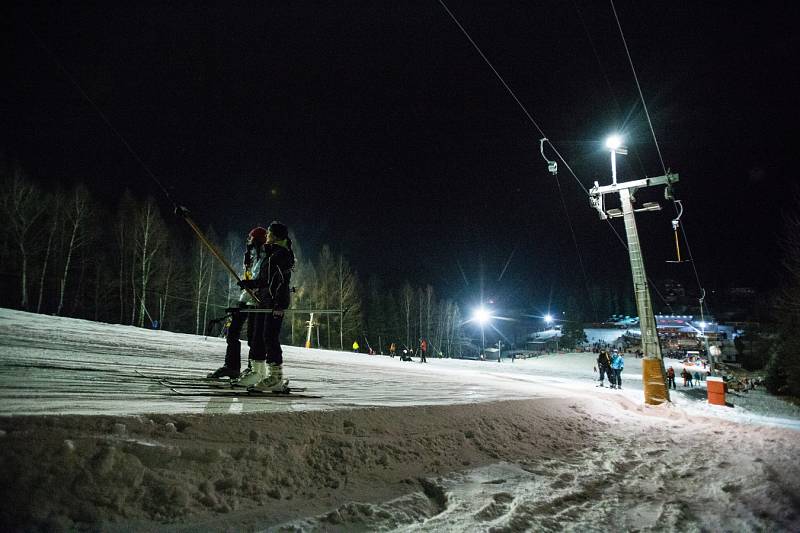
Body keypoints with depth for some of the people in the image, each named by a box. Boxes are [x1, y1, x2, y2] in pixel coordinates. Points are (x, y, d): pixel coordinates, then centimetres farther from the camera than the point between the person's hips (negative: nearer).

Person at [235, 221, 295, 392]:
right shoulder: (271, 253, 21)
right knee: (258, 335, 12)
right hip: (264, 300, 10)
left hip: (275, 302, -10)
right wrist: (249, 283, 20)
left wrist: (280, 303, -25)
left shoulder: (282, 254, -9)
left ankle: (276, 377, -7)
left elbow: (283, 281, -19)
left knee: (270, 337, -12)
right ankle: (257, 373, 22)